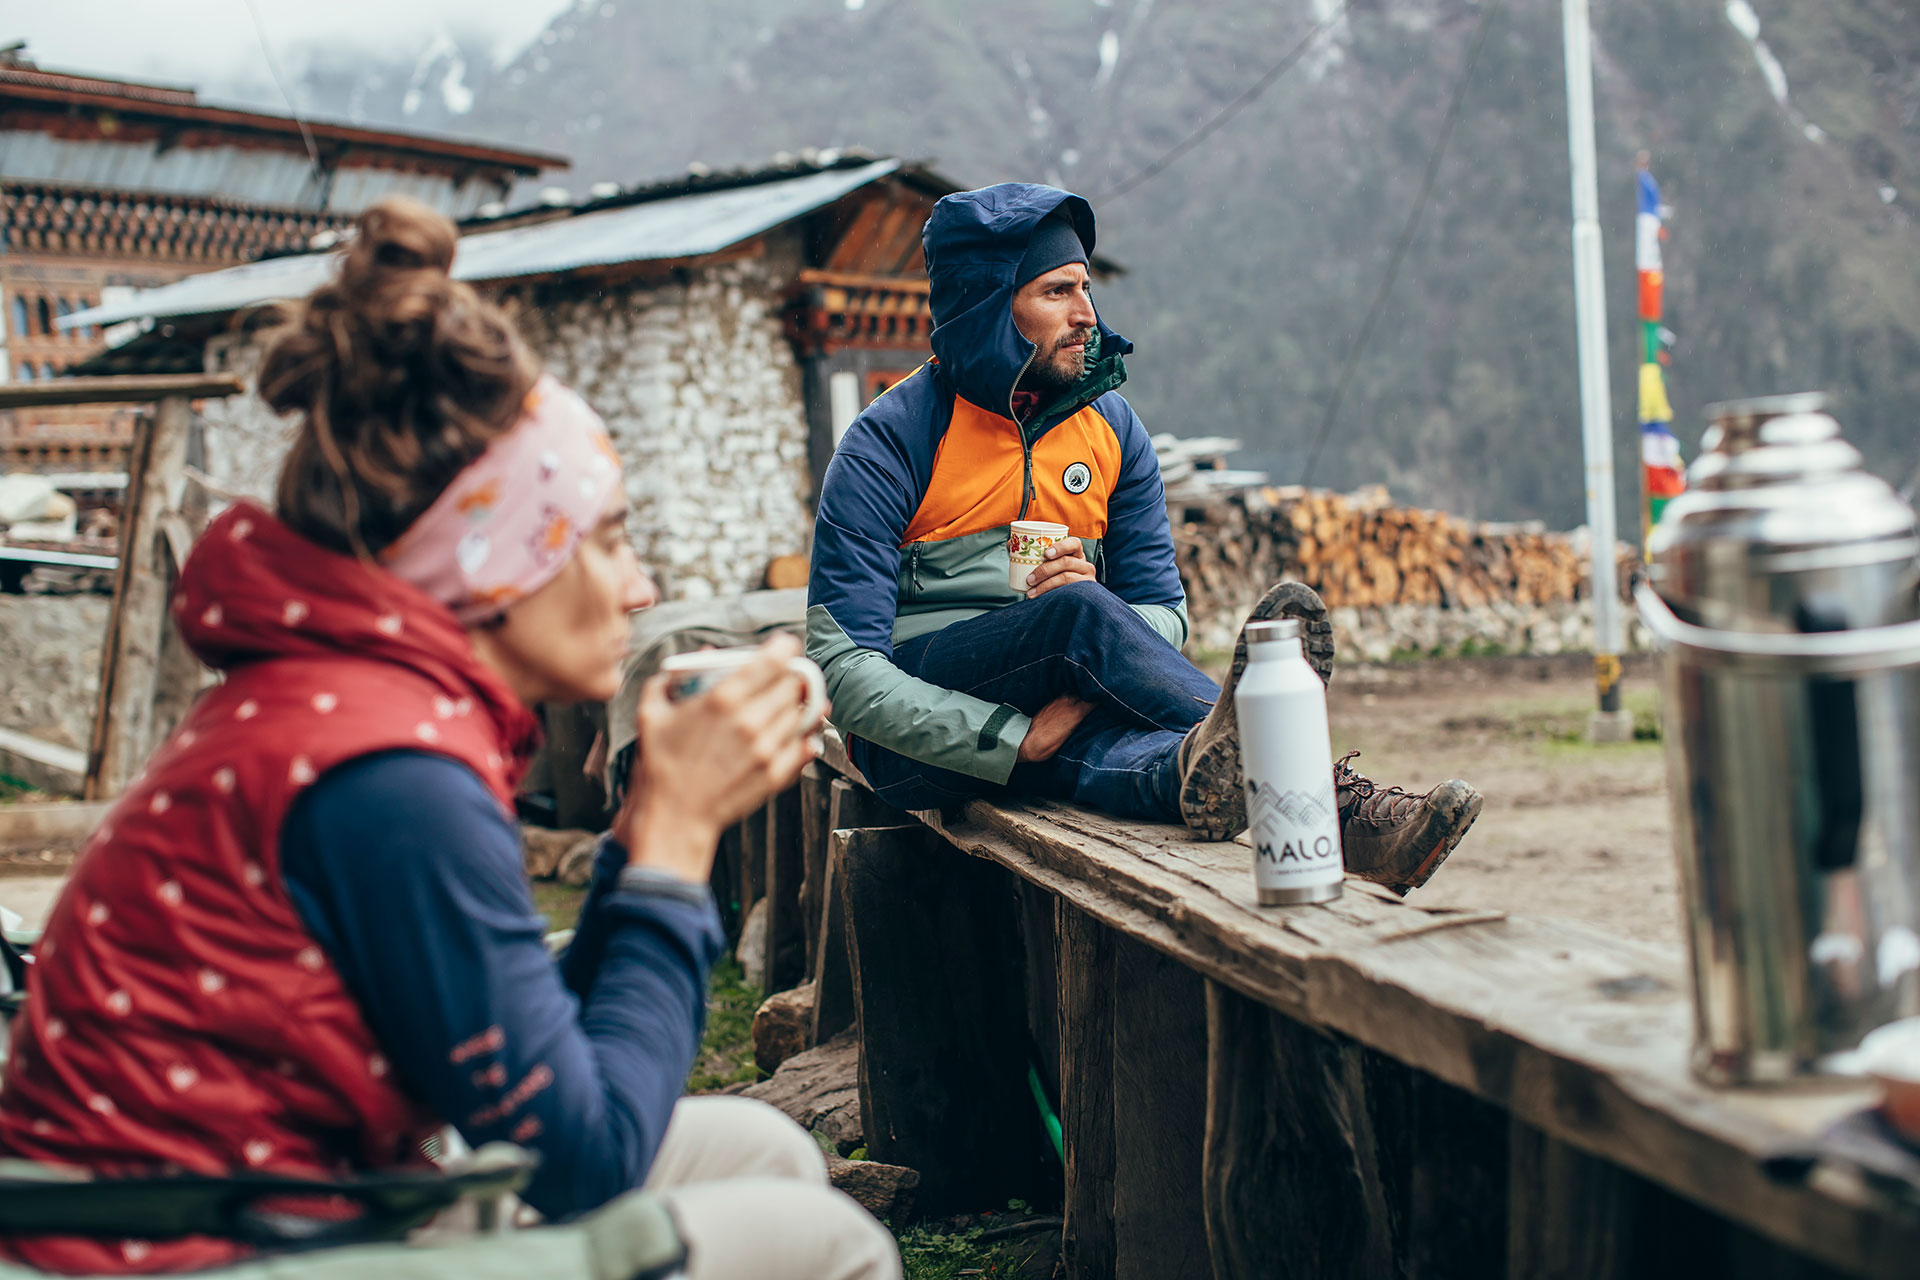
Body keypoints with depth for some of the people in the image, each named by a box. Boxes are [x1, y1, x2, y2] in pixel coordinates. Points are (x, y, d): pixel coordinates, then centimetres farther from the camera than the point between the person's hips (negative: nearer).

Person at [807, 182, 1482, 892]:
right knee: (1078, 611, -32)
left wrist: (1089, 642, -18)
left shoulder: (1112, 427, 6)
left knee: (1097, 745, -34)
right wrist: (1017, 739, -27)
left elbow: (1164, 612, 7)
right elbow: (845, 671, -16)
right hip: (914, 735, -4)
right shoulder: (889, 443, -10)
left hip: (1052, 707, 4)